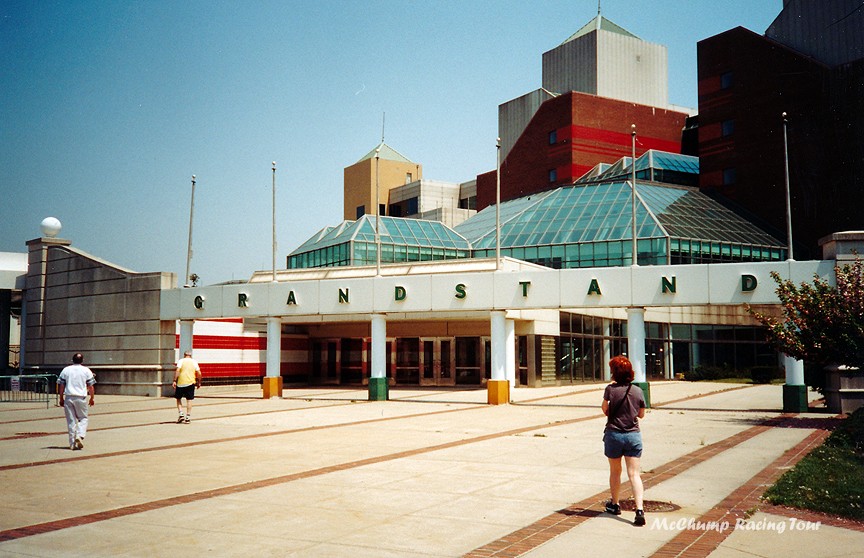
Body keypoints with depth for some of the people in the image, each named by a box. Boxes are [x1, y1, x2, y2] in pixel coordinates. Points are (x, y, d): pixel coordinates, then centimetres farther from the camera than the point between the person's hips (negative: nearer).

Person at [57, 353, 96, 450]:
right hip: (81, 398, -1)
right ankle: (80, 436, -11)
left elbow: (61, 386, 7)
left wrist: (61, 398, 14)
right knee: (83, 418, 12)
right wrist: (92, 398, 12)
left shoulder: (66, 370, 7)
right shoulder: (86, 370, 3)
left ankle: (72, 443, 7)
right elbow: (91, 386, 3)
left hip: (69, 397, 1)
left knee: (71, 420, 6)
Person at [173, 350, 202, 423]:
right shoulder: (194, 361, 10)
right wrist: (199, 382, 14)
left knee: (178, 398, 14)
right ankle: (188, 417, 4)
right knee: (189, 400, 7)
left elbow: (177, 370, -10)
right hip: (191, 383, 1)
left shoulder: (181, 361, 5)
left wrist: (175, 381, -10)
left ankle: (180, 413, 1)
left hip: (181, 382, -1)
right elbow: (199, 373, 4)